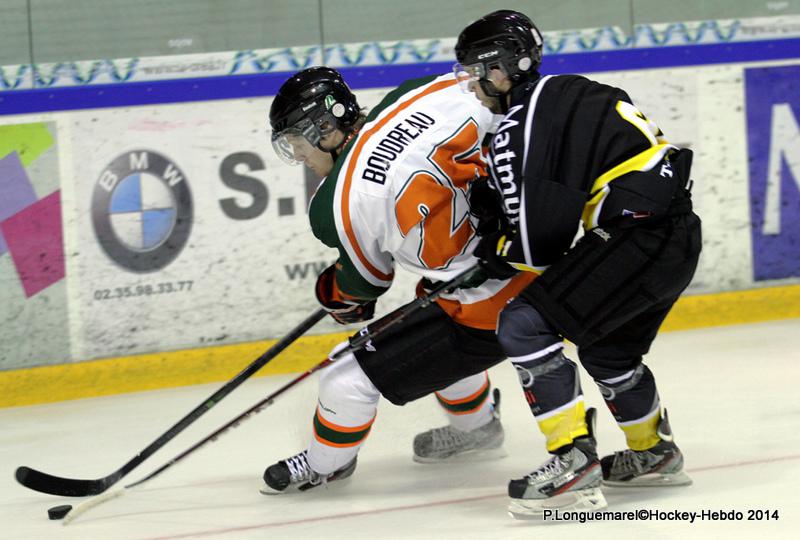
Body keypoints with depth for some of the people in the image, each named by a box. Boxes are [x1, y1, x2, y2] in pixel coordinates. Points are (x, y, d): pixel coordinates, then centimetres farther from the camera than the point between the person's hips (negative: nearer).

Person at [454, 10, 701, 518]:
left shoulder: (519, 128, -11)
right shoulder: (565, 92, 18)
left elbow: (538, 242, -12)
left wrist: (498, 254, 7)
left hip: (638, 231, -10)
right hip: (677, 230, 10)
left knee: (525, 326, -11)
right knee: (607, 347, 29)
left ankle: (574, 463, -14)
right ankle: (654, 454, 46)